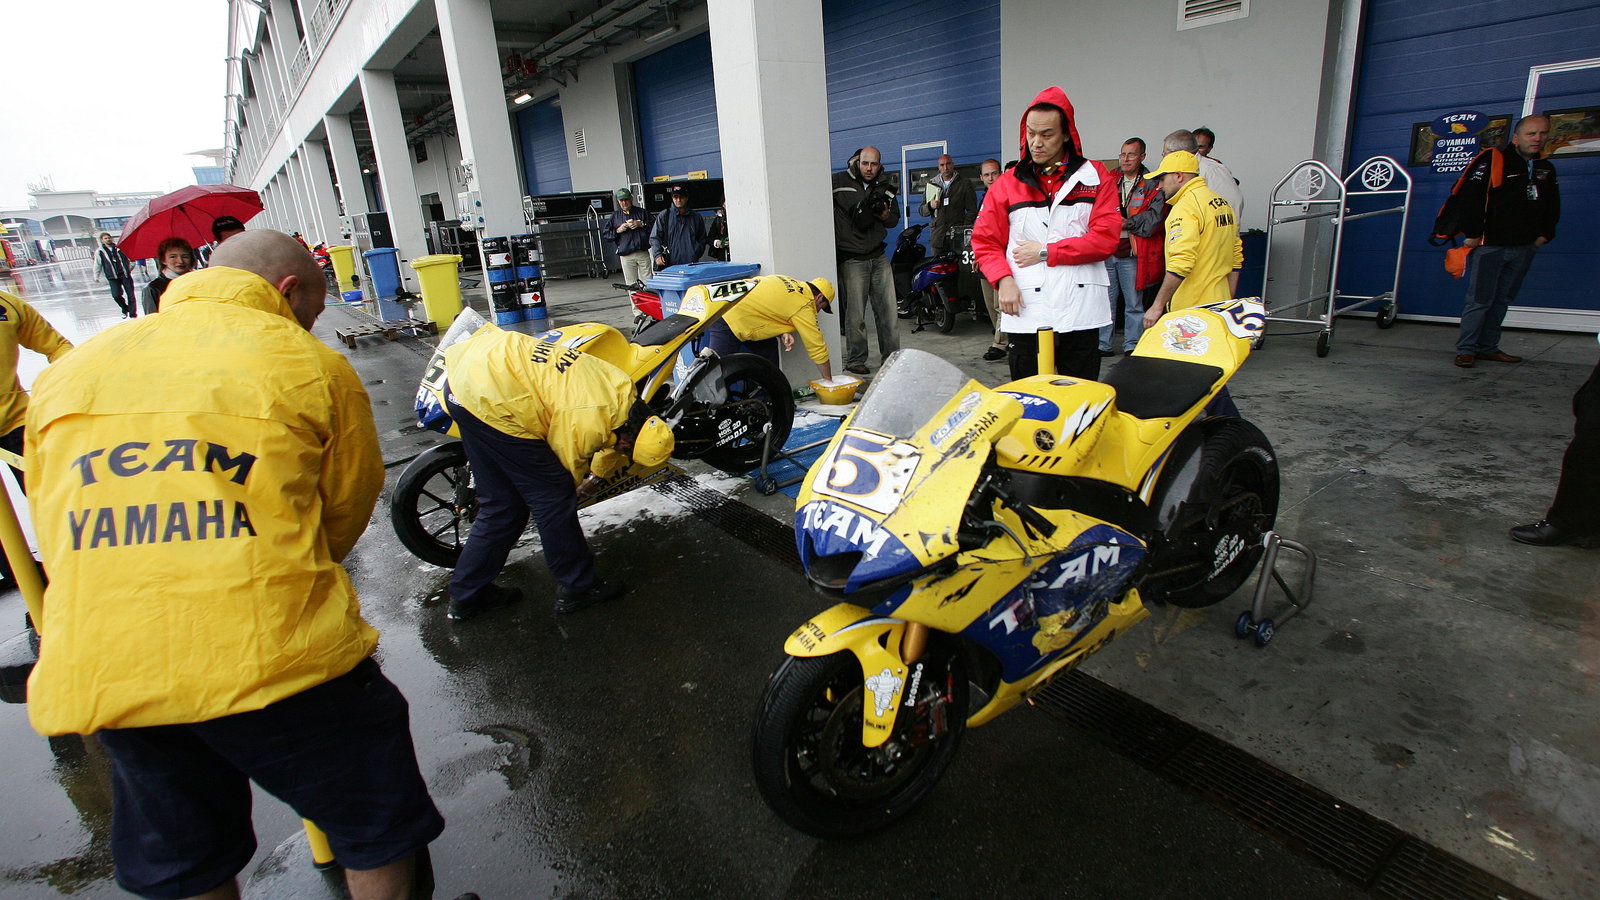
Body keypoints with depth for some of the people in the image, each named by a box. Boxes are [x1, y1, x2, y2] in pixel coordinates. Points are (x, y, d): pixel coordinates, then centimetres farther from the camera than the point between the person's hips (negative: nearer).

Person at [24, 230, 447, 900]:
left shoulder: (64, 374, 14)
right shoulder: (310, 365, 0)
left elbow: (53, 533, 20)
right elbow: (349, 508, 9)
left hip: (96, 676, 6)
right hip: (276, 659, -5)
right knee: (379, 834, 17)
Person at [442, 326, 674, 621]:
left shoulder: (622, 389, 4)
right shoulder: (590, 422, -23)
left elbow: (610, 447, 26)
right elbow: (568, 463, -2)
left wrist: (600, 473, 44)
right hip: (491, 399, -10)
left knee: (502, 505, 16)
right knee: (553, 498, 0)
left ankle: (466, 595, 28)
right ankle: (576, 588, 15)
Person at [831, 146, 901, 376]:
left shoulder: (884, 187, 12)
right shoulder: (838, 183, -5)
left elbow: (895, 219, 18)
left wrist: (885, 214, -3)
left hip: (879, 257, 5)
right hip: (852, 259, -5)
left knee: (889, 311, 7)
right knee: (855, 314, -3)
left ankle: (892, 357, 18)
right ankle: (855, 360, 9)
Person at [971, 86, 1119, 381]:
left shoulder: (1095, 177, 8)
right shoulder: (1007, 184, 12)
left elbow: (1105, 238, -2)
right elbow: (985, 240, 9)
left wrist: (1046, 252, -7)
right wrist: (1003, 279, -9)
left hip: (1080, 313, 0)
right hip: (1025, 312, 1)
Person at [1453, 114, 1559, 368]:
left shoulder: (1546, 170, 16)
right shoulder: (1493, 161, -7)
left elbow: (1552, 207, 27)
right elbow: (1471, 197, -14)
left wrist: (1545, 234, 18)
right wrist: (1472, 233, -17)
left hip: (1524, 249, 7)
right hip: (1489, 246, -7)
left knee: (1502, 301, 9)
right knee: (1479, 300, -8)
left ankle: (1488, 347, 15)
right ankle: (1466, 349, -3)